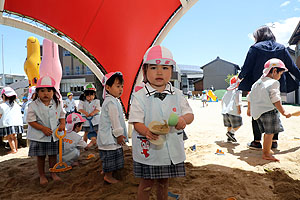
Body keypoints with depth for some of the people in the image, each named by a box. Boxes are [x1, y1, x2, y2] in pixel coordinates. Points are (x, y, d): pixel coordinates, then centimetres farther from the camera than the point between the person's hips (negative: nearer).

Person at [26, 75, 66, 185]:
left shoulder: (57, 104, -1)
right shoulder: (33, 105, -10)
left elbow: (62, 116, 9)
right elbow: (30, 120, -11)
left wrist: (62, 124, -10)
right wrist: (43, 128, -19)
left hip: (54, 135, 3)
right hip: (39, 136, -2)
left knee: (53, 155, 14)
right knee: (40, 156, 10)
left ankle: (53, 173, 33)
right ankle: (42, 175, 28)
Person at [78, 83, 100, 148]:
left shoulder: (96, 101, -2)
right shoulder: (82, 102, -3)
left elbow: (98, 109, -11)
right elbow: (80, 109, -15)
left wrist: (93, 113, -30)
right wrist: (85, 113, -33)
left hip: (95, 119, 0)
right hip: (86, 119, 0)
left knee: (98, 131, -2)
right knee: (86, 132, 13)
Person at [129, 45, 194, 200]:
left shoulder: (177, 95, 0)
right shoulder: (139, 96, -10)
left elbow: (190, 114, 3)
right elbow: (137, 122, -12)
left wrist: (183, 119, -20)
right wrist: (147, 131, -34)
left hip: (172, 149, 4)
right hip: (148, 148, -3)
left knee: (164, 182, 21)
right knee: (147, 183, 11)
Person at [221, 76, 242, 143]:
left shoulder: (228, 90, 20)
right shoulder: (238, 89, 0)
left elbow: (223, 100, 23)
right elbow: (237, 98, -16)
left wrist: (223, 109, 32)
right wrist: (239, 107, -20)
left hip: (225, 110, 7)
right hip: (233, 111, -7)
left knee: (229, 125, 16)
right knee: (238, 124, 4)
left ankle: (229, 138, 14)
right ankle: (231, 133, -11)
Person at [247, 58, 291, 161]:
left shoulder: (257, 83, 17)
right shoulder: (273, 83, -8)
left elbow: (250, 97, 21)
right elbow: (275, 100, -14)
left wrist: (249, 109, 31)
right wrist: (283, 112, -11)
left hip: (257, 112, 9)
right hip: (269, 111, -8)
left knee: (267, 133, 18)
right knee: (270, 133, -2)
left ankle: (266, 149, 29)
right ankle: (266, 154, 2)